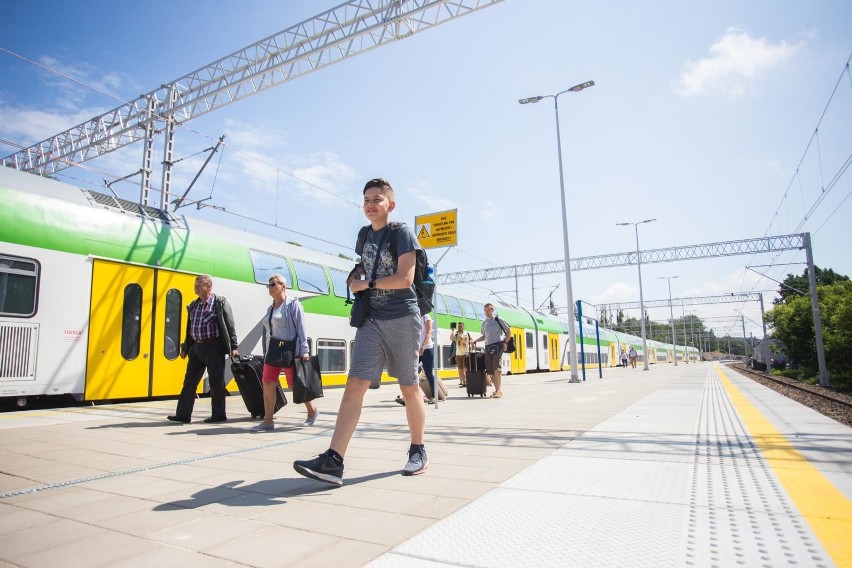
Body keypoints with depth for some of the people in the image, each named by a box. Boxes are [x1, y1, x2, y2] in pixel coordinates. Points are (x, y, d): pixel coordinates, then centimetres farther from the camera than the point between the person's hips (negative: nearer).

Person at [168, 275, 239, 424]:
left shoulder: (220, 302, -5)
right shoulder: (193, 305, 14)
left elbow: (230, 326, -8)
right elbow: (189, 328, 18)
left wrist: (233, 347, -13)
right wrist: (185, 348, 17)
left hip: (213, 347, -6)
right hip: (196, 347, 7)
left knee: (216, 383, 1)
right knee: (189, 382, 8)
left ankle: (218, 415, 12)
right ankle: (183, 415, 17)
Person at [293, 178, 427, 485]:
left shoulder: (402, 232, -5)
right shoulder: (365, 235, 15)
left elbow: (405, 278, -15)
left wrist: (365, 284, -8)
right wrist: (356, 277, 7)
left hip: (403, 318, -5)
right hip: (372, 319, 5)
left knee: (409, 388, 5)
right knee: (355, 383, -7)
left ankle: (418, 452, 23)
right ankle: (333, 460, -12)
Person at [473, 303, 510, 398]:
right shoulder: (484, 322, 14)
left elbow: (508, 332, 5)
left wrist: (505, 343, -5)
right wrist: (475, 341, 11)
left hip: (497, 346, -5)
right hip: (488, 347, 5)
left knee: (496, 368, -17)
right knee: (490, 371, 1)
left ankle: (499, 390, -13)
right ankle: (497, 390, 11)